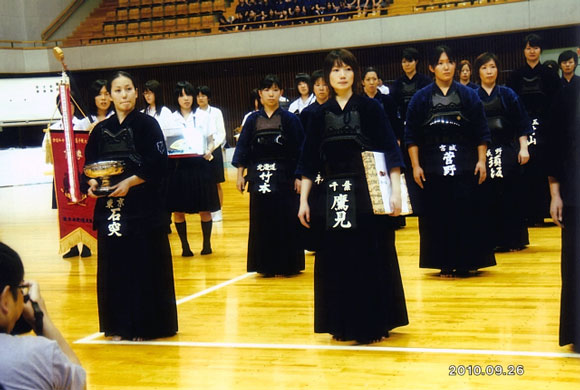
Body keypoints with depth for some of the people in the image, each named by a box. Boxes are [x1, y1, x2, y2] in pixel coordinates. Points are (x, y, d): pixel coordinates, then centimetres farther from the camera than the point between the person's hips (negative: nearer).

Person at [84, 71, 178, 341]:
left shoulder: (147, 124, -1)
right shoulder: (101, 130, 11)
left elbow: (157, 164, -8)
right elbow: (89, 165, 11)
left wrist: (130, 182, -18)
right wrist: (92, 183, -9)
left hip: (143, 206, -4)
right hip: (109, 206, 4)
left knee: (145, 265, -2)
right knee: (114, 265, 6)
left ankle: (145, 324, 9)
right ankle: (119, 325, 16)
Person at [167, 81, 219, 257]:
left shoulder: (203, 116, 7)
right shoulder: (171, 119, 6)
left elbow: (211, 140, 9)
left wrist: (209, 151, -11)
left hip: (200, 164, 0)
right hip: (179, 166, 0)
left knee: (204, 209, 2)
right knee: (178, 209, 1)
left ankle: (207, 244, 13)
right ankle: (184, 246, 11)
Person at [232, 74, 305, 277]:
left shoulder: (290, 119, 1)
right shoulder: (253, 120, 7)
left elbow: (299, 150, 0)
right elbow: (243, 148, 8)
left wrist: (298, 176, -6)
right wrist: (240, 174, 1)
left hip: (284, 176, -2)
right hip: (259, 176, 2)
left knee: (286, 221, 0)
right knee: (262, 221, 5)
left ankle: (288, 264, 10)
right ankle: (266, 265, 13)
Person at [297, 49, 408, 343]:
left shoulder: (370, 108, 0)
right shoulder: (321, 115, 7)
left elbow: (390, 153, -5)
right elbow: (309, 161, 9)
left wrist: (395, 190, -15)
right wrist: (304, 200, 4)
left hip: (368, 195, -3)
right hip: (333, 196, 3)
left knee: (371, 259, 0)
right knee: (336, 261, 5)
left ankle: (374, 323, 13)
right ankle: (344, 324, 18)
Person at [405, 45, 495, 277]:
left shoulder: (468, 95, 6)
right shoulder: (421, 99, 5)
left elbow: (482, 133, 5)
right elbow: (411, 136, 4)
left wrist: (481, 160, -4)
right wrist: (415, 166, -3)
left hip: (465, 166, 0)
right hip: (432, 168, 0)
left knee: (467, 214, 0)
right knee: (437, 216, 2)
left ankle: (466, 263, 10)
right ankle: (445, 264, 10)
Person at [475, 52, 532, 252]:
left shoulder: (507, 94, 6)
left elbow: (521, 124, 4)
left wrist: (523, 148, -4)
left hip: (506, 151, 0)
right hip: (482, 152, 0)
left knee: (510, 195, 1)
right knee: (486, 196, 0)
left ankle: (512, 239, 9)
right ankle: (491, 240, 7)